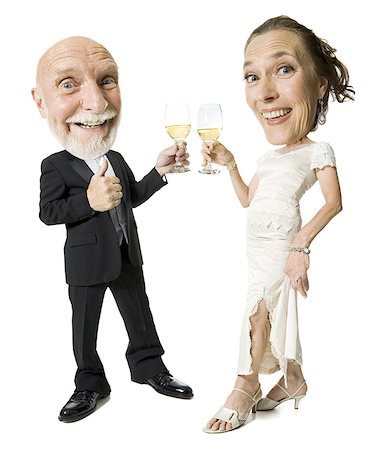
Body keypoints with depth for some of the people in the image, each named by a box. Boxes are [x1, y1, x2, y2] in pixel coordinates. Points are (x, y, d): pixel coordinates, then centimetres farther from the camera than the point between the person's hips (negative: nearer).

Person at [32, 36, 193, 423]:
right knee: (85, 328, 8)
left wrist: (159, 170, 2)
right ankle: (90, 385, 23)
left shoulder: (117, 159, 6)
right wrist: (89, 202, -30)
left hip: (127, 257, 5)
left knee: (140, 317, 15)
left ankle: (148, 367, 32)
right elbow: (47, 213, -16)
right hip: (85, 263, -5)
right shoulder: (55, 166, -13)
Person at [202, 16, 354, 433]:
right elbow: (248, 199, 25)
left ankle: (245, 387, 6)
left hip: (282, 243, -7)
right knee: (275, 312, 12)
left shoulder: (318, 150, -7)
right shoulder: (268, 158, 15)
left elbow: (333, 202, -16)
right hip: (257, 246, 7)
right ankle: (292, 381, 25)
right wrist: (229, 164, 14)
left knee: (257, 312, -8)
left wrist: (303, 242, -26)